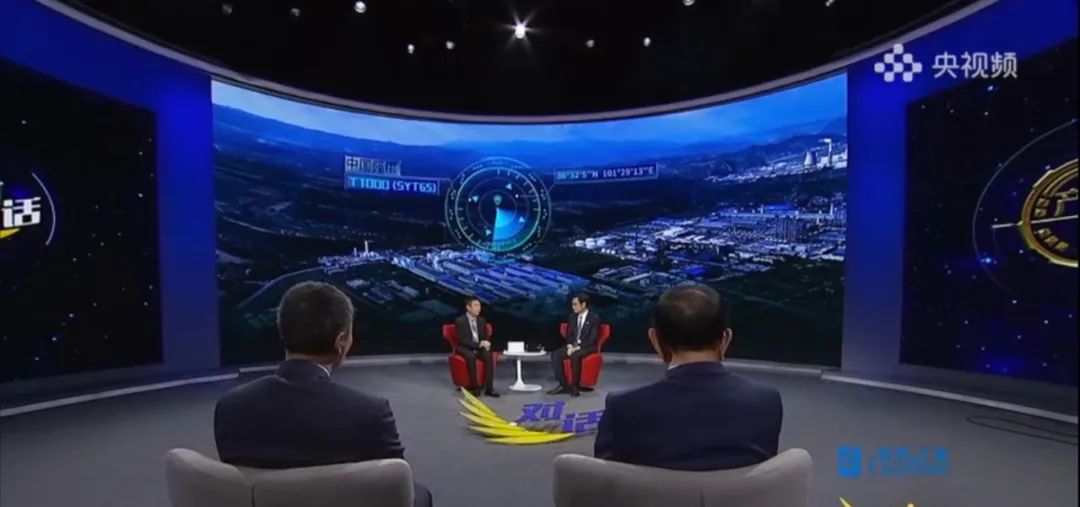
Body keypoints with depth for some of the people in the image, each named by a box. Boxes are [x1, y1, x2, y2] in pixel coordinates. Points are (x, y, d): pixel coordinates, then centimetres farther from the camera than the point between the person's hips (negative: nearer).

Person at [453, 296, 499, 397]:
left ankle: (489, 388, -29)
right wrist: (479, 344, -26)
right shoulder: (460, 321, -9)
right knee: (471, 356, -38)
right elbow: (462, 340, -17)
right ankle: (475, 386, -27)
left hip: (479, 347, 4)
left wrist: (485, 344, -13)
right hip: (465, 348, -4)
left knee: (488, 355, -28)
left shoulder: (482, 320, 8)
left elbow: (485, 337, 12)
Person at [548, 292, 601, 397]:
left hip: (587, 347, -6)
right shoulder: (572, 316, 10)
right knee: (555, 354, -20)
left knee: (575, 356, -38)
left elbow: (592, 339, -15)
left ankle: (575, 385, -22)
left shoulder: (594, 318, -8)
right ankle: (564, 385, -16)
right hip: (573, 345, 6)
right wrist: (570, 346, -9)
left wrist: (578, 347, -22)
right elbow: (569, 334, 12)